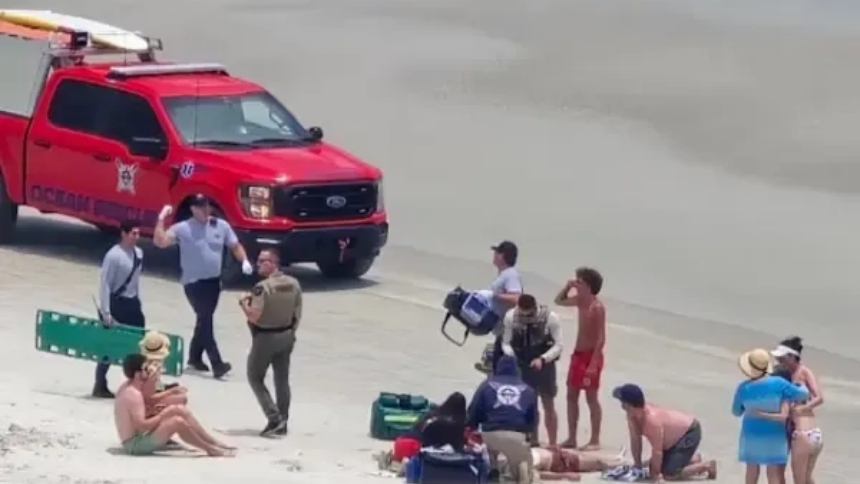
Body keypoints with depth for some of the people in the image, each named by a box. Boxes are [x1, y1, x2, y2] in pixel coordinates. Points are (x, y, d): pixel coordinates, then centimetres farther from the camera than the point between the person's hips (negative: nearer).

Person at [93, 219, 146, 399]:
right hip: (116, 303, -7)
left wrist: (137, 303, 15)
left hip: (132, 303, 7)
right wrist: (105, 312, -21)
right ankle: (100, 386, 14)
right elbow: (105, 284, -19)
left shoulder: (139, 253, 5)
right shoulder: (114, 255, -19)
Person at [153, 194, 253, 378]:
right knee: (205, 320, -11)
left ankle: (195, 357, 31)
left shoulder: (221, 226, 4)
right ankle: (217, 364, -15)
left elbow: (235, 246, 10)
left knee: (204, 320, 14)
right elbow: (160, 242, -18)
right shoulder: (182, 229, -9)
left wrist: (245, 261, -7)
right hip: (194, 282, -5)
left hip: (214, 281, 5)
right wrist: (161, 219, -25)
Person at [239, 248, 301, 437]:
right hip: (286, 336, 6)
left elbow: (254, 316, -25)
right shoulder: (294, 284, 0)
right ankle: (282, 423, 17)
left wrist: (243, 303, -6)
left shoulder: (263, 287, -22)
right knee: (282, 380, 14)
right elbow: (298, 313, 7)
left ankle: (274, 417, -5)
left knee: (255, 378, 7)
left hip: (266, 337, -6)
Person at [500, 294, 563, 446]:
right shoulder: (510, 317, -13)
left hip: (544, 364, -3)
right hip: (521, 365, 3)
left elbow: (558, 345, -15)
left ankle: (553, 444, 10)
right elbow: (506, 342, -4)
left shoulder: (550, 317, -19)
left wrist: (542, 359, -28)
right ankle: (533, 441, 23)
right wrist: (510, 355, -25)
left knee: (548, 405, 3)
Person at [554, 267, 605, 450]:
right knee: (571, 396, 10)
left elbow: (601, 338, -21)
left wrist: (594, 363, -24)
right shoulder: (579, 300, 6)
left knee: (591, 398, -3)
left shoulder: (597, 307, -19)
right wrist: (567, 286, 3)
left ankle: (595, 440, 3)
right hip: (578, 354, 9)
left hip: (591, 356, -9)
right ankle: (571, 438, 16)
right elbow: (559, 301, 23)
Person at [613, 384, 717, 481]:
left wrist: (656, 473, -18)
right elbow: (635, 441, -2)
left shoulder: (652, 419, -38)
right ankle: (693, 460, 26)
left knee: (670, 474, -17)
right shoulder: (632, 415, -12)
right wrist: (637, 465, -1)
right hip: (677, 435, 9)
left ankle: (707, 466, 1)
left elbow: (657, 450, -29)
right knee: (653, 467, 13)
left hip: (690, 433, -9)